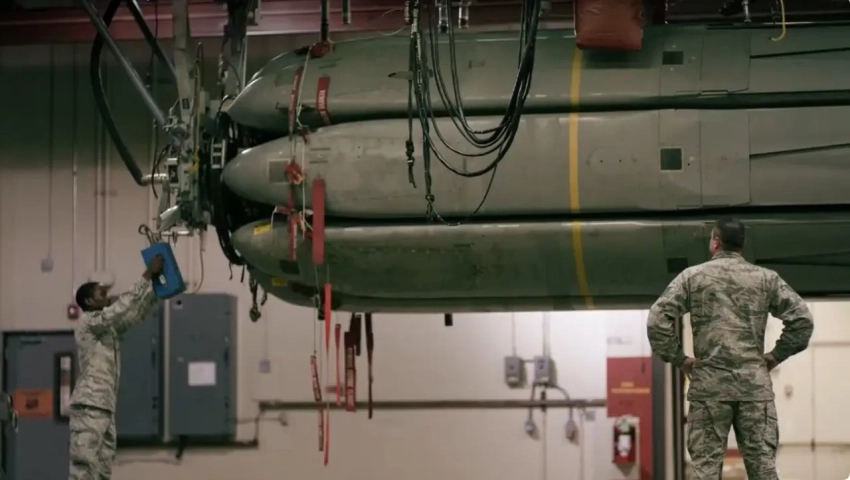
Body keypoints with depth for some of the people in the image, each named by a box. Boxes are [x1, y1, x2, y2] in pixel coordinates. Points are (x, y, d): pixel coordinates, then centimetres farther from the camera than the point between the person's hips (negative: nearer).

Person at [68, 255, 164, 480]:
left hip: (106, 408, 9)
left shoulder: (110, 328, 21)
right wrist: (147, 276, -12)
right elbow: (123, 306, -15)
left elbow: (138, 313, 20)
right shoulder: (88, 322, -4)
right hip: (88, 407, -9)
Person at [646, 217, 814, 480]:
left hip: (709, 383, -1)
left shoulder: (692, 276, 5)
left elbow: (657, 320, -3)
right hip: (755, 383, 1)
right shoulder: (766, 278, 8)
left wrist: (678, 359, 6)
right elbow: (802, 319, 1)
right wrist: (776, 356, 8)